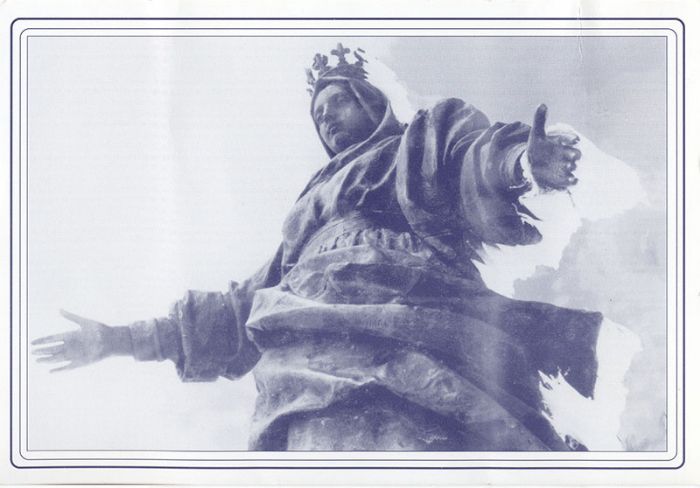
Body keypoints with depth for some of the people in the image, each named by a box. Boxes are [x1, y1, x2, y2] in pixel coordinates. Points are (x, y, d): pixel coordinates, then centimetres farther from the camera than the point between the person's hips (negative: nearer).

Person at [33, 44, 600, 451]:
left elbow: (478, 154, 2)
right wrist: (122, 339, 40)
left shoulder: (425, 137, 25)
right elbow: (244, 308, 41)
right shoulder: (315, 203, 40)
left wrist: (523, 159, -25)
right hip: (314, 362, 5)